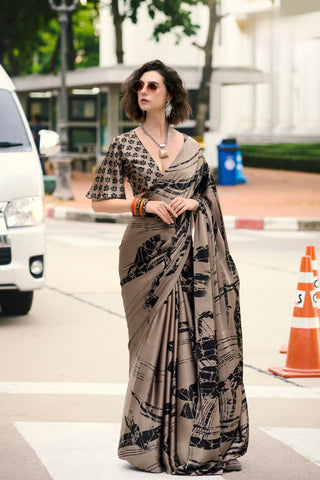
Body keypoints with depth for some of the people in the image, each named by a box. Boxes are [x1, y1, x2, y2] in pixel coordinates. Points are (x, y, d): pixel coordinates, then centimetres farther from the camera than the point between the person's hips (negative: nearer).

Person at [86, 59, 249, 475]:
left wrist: (192, 203, -5)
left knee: (198, 337, 0)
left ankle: (201, 438, 8)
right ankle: (154, 441, 5)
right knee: (156, 340, -3)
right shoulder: (125, 145, 3)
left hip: (192, 253, 3)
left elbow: (211, 199, 17)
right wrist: (145, 204, -9)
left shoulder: (190, 147, 10)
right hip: (149, 252, -3)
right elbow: (100, 200, 3)